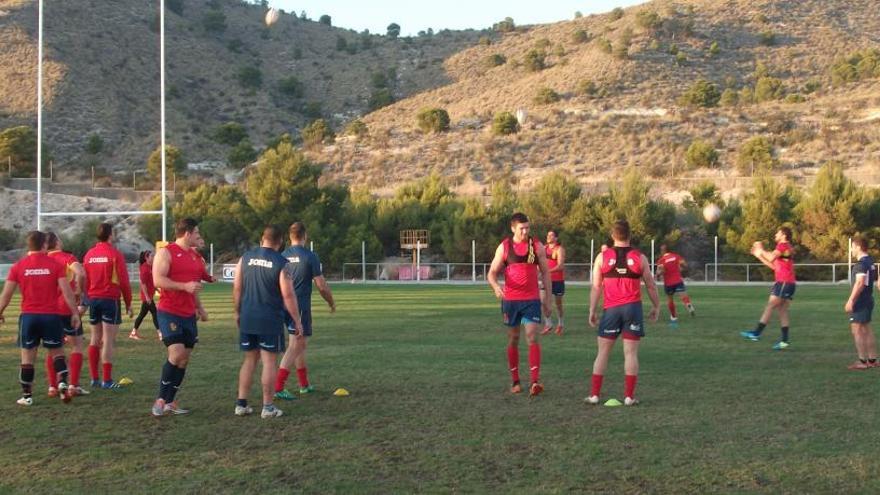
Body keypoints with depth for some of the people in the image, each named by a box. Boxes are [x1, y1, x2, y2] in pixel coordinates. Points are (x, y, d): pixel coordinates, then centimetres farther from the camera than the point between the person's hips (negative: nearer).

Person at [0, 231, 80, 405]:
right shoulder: (55, 265, -3)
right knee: (57, 353, 14)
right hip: (51, 316, -1)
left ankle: (27, 396, 10)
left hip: (28, 316, 1)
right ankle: (63, 383, -6)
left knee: (27, 357, 8)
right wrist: (74, 313, 0)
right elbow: (67, 291, -7)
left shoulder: (18, 266, 0)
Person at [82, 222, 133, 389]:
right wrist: (128, 304, -1)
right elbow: (124, 281, -9)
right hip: (110, 299, -6)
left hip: (93, 299, 6)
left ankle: (94, 378, 14)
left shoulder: (89, 254, 8)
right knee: (108, 340, -5)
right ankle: (107, 380, -6)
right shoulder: (115, 254, -8)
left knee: (95, 339, 13)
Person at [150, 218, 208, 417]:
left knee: (185, 358, 5)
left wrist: (199, 307, 20)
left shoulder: (195, 256, 17)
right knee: (176, 354, -17)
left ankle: (170, 401, 13)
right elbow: (158, 280, -17)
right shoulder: (166, 252, -7)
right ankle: (161, 399, -5)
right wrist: (184, 286, -23)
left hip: (189, 315, 8)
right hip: (169, 313, -8)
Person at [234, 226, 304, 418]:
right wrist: (297, 321, -3)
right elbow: (288, 295, -11)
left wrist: (237, 312, 18)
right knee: (269, 361, 2)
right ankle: (268, 407, 4)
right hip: (271, 321, -4)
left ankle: (241, 404, 14)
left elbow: (237, 288, 7)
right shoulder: (281, 263, -9)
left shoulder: (246, 258, 4)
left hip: (247, 318, 5)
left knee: (250, 359, 15)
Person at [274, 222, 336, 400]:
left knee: (300, 344, 19)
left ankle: (304, 384, 27)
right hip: (301, 306, -6)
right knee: (295, 346, -6)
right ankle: (278, 387, -15)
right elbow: (321, 286, -9)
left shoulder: (282, 256, 5)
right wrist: (332, 303, 7)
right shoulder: (310, 256, -11)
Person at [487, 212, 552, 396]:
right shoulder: (504, 247, 0)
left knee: (532, 337, -12)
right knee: (513, 339, 8)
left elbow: (545, 273, 7)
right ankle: (515, 381, 17)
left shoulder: (537, 246, 1)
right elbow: (492, 273, -1)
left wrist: (547, 299, 5)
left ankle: (535, 381, -18)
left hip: (532, 300, -1)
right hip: (510, 299, 1)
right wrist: (496, 286, -23)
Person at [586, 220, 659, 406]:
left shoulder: (602, 257, 3)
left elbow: (596, 287, 1)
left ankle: (594, 394, 8)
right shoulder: (639, 257, 3)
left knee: (603, 352, 8)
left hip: (611, 308, 0)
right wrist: (656, 307, 20)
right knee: (631, 352, 2)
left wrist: (592, 311, 7)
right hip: (633, 307, 0)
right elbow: (651, 286, 8)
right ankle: (629, 396, 1)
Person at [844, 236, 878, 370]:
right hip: (868, 299, 10)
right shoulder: (871, 262, 13)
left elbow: (860, 282, -26)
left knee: (857, 330, -5)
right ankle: (872, 360, 19)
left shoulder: (861, 263, -17)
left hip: (860, 302, -10)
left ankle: (862, 361, -5)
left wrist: (851, 300, -27)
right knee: (867, 329, 15)